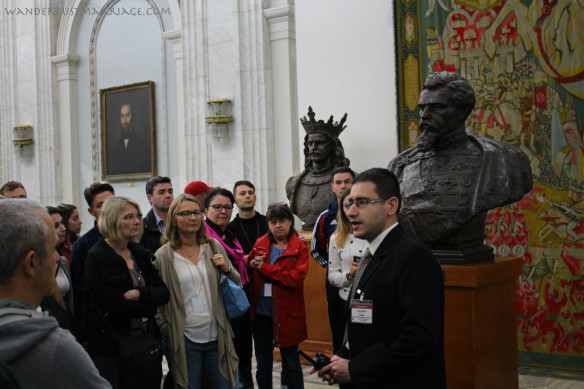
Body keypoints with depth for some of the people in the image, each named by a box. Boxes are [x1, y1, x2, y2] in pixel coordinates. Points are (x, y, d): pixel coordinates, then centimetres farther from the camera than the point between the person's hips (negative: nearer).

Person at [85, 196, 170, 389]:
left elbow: (164, 293, 4)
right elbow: (115, 306, -17)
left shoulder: (141, 254, 11)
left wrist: (141, 294, -15)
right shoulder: (97, 257, -9)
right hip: (112, 348, -5)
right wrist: (150, 303, -4)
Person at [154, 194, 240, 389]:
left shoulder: (213, 247, 5)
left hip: (217, 336, 2)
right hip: (185, 340, -2)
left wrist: (227, 269, -5)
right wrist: (167, 332, -3)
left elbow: (238, 285, 14)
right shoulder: (163, 256, -3)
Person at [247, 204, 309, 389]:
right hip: (261, 313, 3)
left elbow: (297, 277, -19)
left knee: (291, 364, 9)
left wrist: (265, 268, -16)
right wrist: (251, 265, -7)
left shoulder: (299, 248, -4)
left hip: (287, 314, -3)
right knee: (263, 365, 15)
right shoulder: (259, 244, 7)